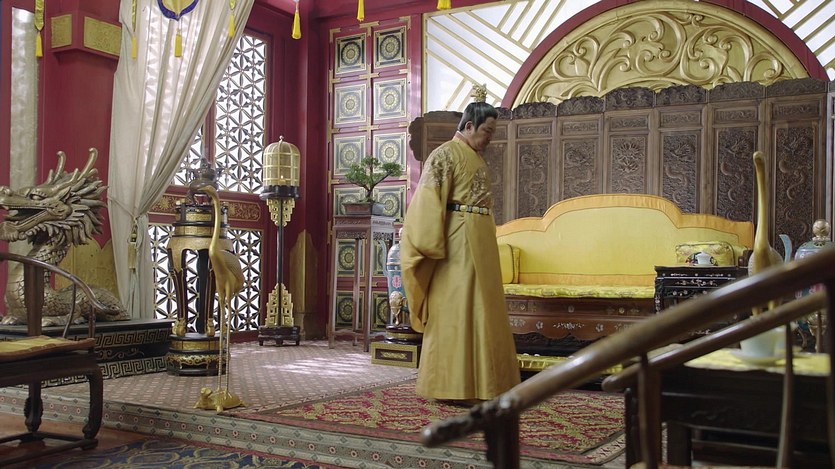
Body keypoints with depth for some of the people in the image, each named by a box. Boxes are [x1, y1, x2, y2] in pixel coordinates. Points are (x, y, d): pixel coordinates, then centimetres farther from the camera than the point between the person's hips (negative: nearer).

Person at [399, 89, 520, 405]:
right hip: (459, 241, -9)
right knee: (457, 309, -7)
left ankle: (480, 382, 18)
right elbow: (429, 201, -14)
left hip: (481, 241, 9)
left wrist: (487, 242, 17)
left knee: (481, 307, 10)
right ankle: (454, 387, -2)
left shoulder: (476, 158, 20)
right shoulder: (445, 154, -7)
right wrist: (435, 246, -20)